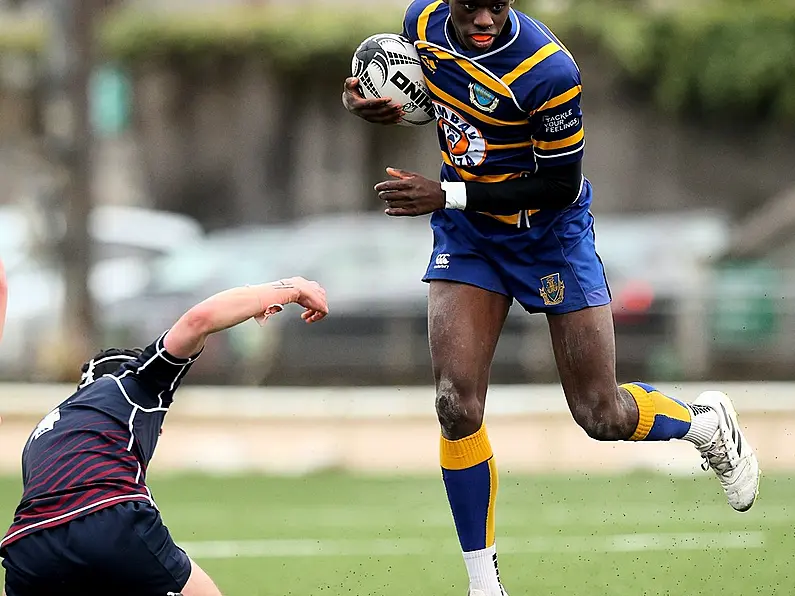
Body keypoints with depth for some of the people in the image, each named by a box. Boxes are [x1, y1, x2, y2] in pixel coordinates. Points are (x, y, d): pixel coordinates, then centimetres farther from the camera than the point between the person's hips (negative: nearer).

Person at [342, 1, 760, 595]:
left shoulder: (549, 71, -30)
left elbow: (559, 186, -22)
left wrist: (446, 195, -26)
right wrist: (375, 103, -9)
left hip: (550, 234, -4)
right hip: (466, 234, 4)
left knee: (601, 416, 1)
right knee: (457, 405, -12)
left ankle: (707, 422, 36)